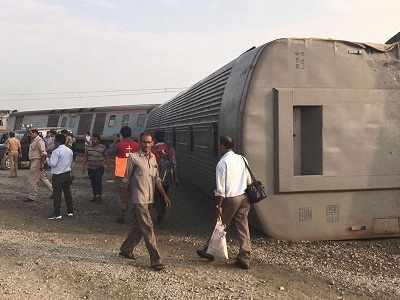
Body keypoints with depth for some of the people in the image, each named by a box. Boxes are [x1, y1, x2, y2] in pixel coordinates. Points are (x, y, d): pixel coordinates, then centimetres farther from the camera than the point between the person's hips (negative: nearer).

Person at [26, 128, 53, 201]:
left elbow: (44, 154, -22)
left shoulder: (39, 141, -16)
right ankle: (53, 191, 18)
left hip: (37, 161, -10)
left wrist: (41, 164, -23)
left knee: (34, 180, -2)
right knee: (43, 178, 13)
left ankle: (32, 196, 7)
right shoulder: (33, 141, 15)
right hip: (34, 162, 10)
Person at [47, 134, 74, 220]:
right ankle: (70, 211, 19)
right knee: (67, 192, 13)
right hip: (67, 174, 7)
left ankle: (57, 213, 1)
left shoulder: (56, 151, -16)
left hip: (58, 175, -7)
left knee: (57, 194, -1)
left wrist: (47, 159, -2)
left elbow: (52, 164, -18)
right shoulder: (69, 150, 7)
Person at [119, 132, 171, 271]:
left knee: (139, 227, 17)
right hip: (139, 199, -7)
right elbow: (126, 179, -2)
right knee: (148, 228, -8)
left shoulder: (153, 158, 11)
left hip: (149, 198, 7)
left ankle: (126, 250, 35)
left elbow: (156, 179, 16)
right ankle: (155, 260, -4)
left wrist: (164, 195, 11)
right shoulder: (134, 157, -7)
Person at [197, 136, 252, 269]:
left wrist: (219, 205, -13)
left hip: (230, 199, -6)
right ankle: (244, 258, 13)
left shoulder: (222, 163, -13)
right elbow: (249, 180, 11)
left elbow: (220, 188, -16)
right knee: (243, 228, 9)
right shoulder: (242, 159, 7)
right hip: (243, 197, 6)